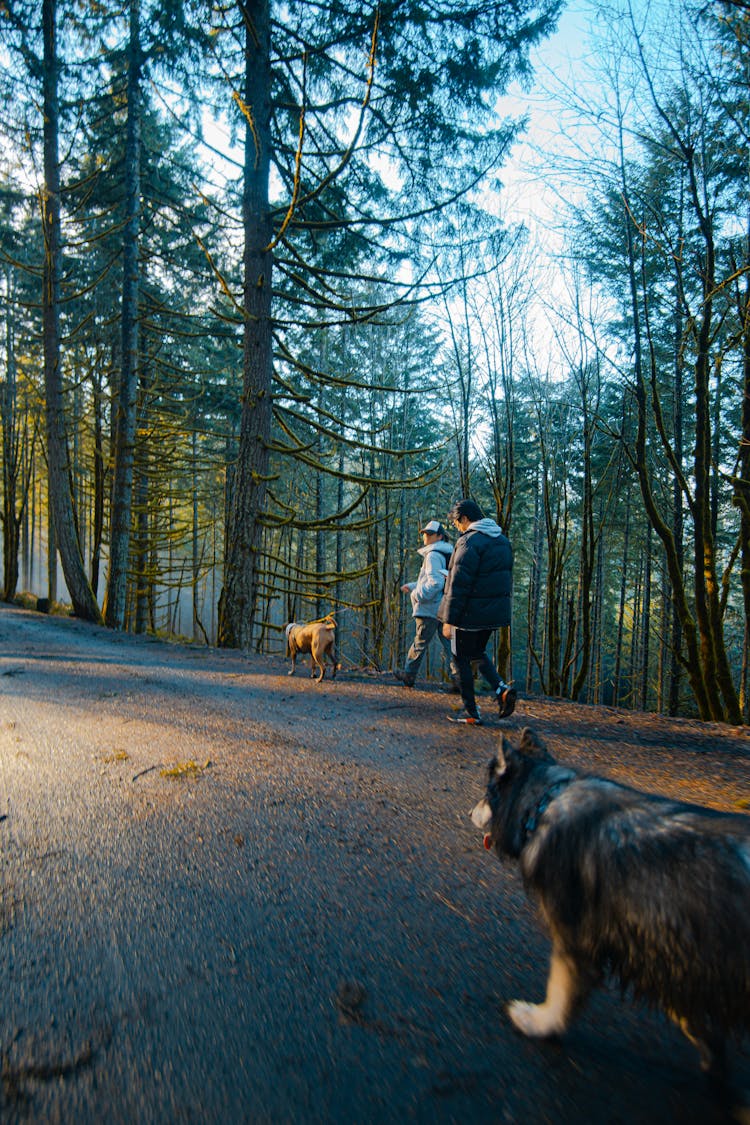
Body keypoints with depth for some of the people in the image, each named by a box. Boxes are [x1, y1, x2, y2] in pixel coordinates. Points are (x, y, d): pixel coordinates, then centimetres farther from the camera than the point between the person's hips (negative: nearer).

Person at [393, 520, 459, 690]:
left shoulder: (433, 555, -14)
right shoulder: (446, 554, 17)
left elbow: (435, 583, -24)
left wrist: (417, 595, -13)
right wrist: (411, 586, 25)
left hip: (430, 609, -9)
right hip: (444, 608, 9)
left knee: (420, 642, 4)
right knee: (448, 643, 7)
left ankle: (408, 674, 18)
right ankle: (458, 676, 3)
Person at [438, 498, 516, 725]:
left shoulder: (469, 542, -17)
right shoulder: (503, 540, 11)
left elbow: (459, 584, -20)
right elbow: (507, 578, 16)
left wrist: (448, 620, -16)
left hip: (472, 613, -8)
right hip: (495, 612, 9)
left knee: (462, 658, 6)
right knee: (477, 652, 24)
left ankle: (471, 712, 12)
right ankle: (502, 689, 5)